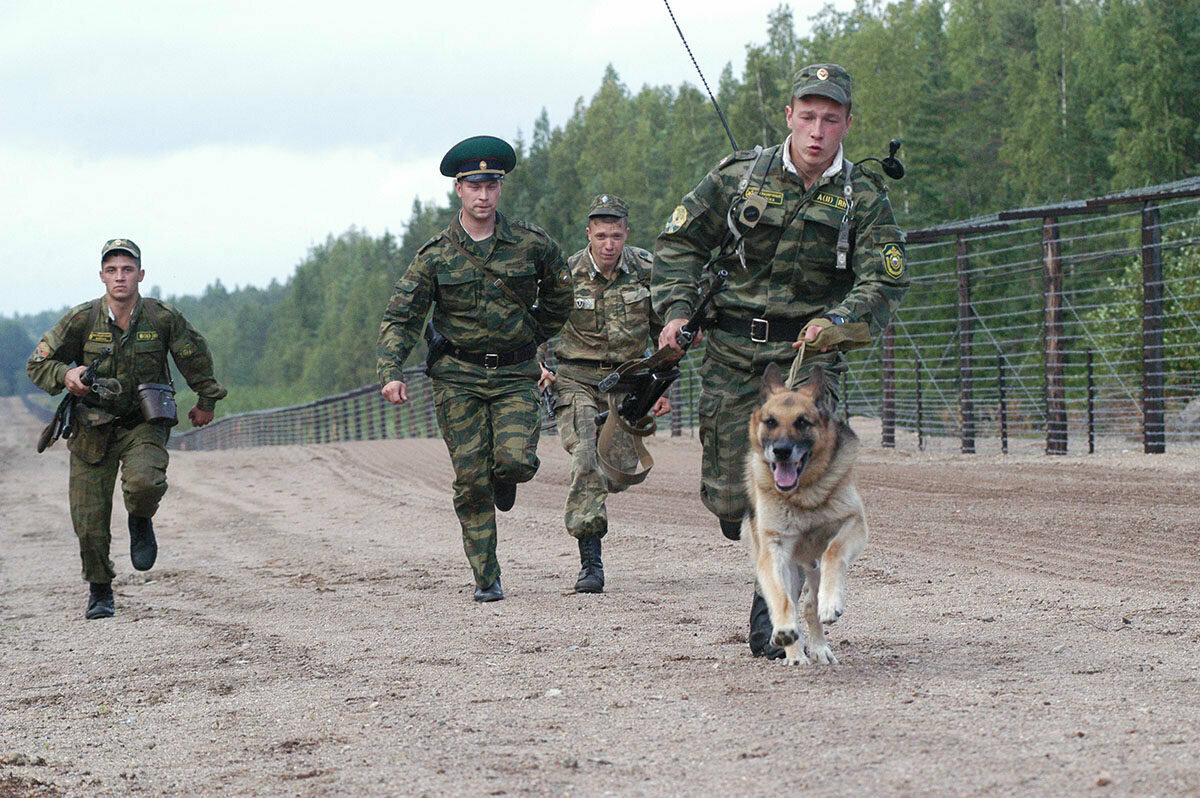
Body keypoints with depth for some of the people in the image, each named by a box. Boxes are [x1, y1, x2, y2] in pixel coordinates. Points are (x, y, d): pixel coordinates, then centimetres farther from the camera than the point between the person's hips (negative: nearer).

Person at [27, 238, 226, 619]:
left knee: (145, 484, -31)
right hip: (92, 429, 1)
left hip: (144, 424, -1)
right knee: (89, 523, -1)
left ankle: (141, 522, 6)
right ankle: (100, 592, 25)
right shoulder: (82, 319, -9)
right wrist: (65, 375, -21)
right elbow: (38, 363, 0)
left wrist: (207, 401, 20)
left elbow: (196, 357, 10)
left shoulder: (164, 318, -9)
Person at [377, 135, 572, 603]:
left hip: (514, 375, 0)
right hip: (458, 377, 0)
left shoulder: (531, 245, -1)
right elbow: (401, 317, -2)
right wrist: (391, 371, -15)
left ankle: (505, 477, 19)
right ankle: (486, 578, 6)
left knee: (517, 460, -20)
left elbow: (558, 296, 18)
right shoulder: (436, 255, -2)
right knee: (471, 479, -4)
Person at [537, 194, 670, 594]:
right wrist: (540, 366, -13)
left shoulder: (646, 270, -4)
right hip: (576, 377, -2)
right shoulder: (566, 275, -11)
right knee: (586, 458, -21)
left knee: (621, 473, 1)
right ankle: (590, 561, -18)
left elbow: (663, 330, 8)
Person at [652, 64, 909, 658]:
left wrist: (838, 320, -25)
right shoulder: (740, 176, 2)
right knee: (728, 498, -1)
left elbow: (884, 282, -7)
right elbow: (681, 242, 11)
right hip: (732, 350, 1)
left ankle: (773, 611, -5)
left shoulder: (864, 197, 0)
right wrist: (676, 309, -4)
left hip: (809, 353, -1)